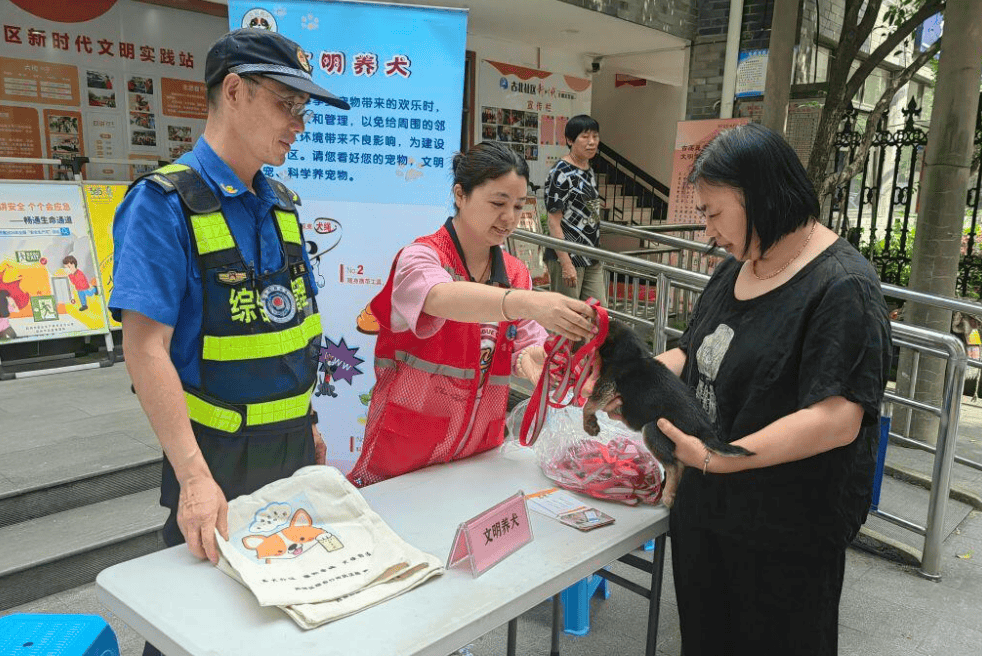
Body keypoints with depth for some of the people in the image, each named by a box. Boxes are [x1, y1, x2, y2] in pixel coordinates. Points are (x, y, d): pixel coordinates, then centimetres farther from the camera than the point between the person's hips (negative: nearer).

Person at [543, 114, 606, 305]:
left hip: (592, 260, 9)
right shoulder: (560, 173, -12)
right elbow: (554, 222, -16)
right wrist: (566, 264, -20)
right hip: (568, 257, -8)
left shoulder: (589, 171, 14)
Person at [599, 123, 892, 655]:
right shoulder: (734, 269, 7)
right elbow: (689, 355, 13)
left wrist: (716, 458, -30)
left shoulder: (842, 288, -19)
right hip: (704, 510, 8)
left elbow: (836, 421, -27)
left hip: (784, 539, -7)